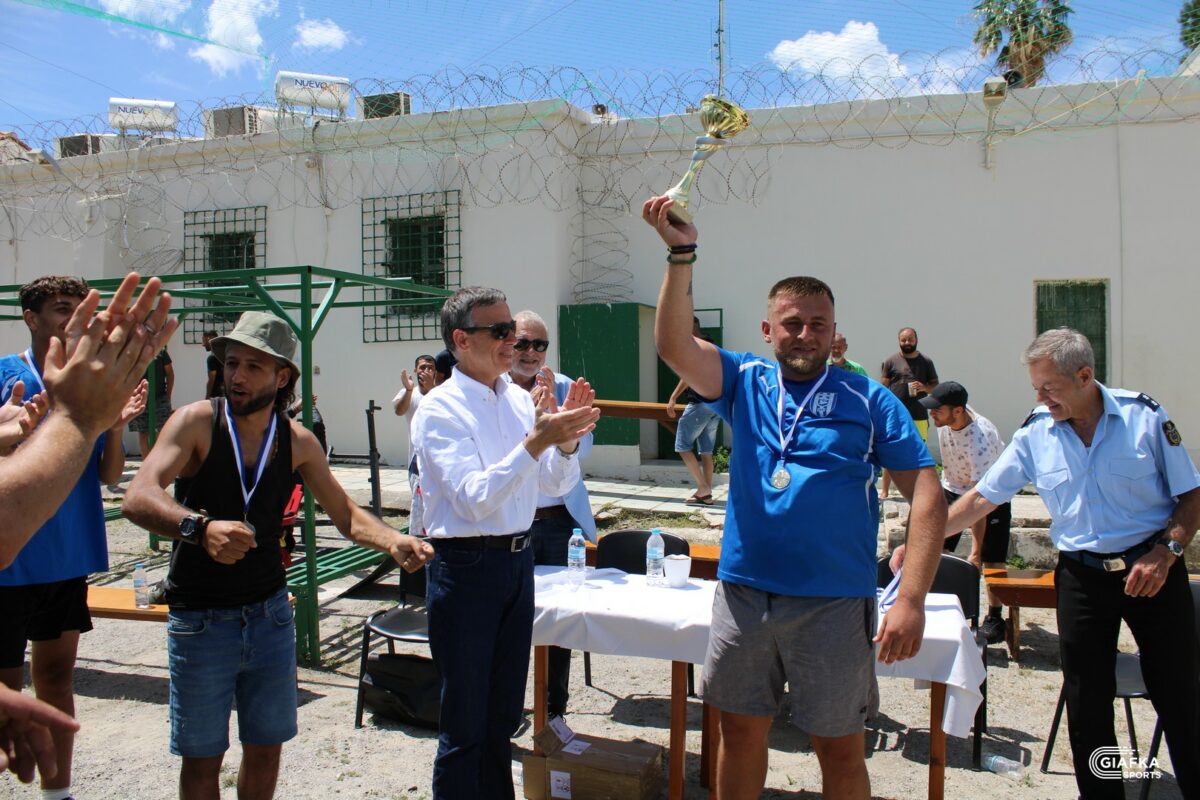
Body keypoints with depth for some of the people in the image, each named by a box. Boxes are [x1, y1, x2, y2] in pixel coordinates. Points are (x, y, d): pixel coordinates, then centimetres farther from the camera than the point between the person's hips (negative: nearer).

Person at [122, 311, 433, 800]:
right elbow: (138, 498, -26)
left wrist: (393, 542, -18)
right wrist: (200, 527, -45)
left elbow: (346, 515, 2)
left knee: (266, 747, 14)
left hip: (270, 613, 3)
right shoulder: (197, 421, -12)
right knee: (202, 758, 10)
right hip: (201, 621, -3)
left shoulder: (297, 441, 0)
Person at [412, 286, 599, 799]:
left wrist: (566, 438, -12)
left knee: (504, 712, 21)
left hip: (518, 559, 6)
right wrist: (535, 441, -30)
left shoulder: (520, 400, 5)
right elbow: (475, 499, -23)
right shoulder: (439, 410, -14)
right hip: (466, 566, -6)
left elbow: (556, 485, 7)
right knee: (465, 723, 9)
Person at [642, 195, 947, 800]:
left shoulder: (868, 400, 0)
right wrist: (681, 254, -21)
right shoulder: (745, 382, 6)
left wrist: (911, 599, -14)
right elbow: (674, 347, -10)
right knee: (741, 732, 16)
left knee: (840, 749, 11)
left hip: (834, 602, -2)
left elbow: (926, 495, -5)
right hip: (743, 591, 2)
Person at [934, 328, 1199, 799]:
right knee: (1087, 704, 6)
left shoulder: (1143, 416, -6)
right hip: (1081, 577, 2)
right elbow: (981, 498, 1)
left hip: (1151, 569, -1)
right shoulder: (1035, 433, -2)